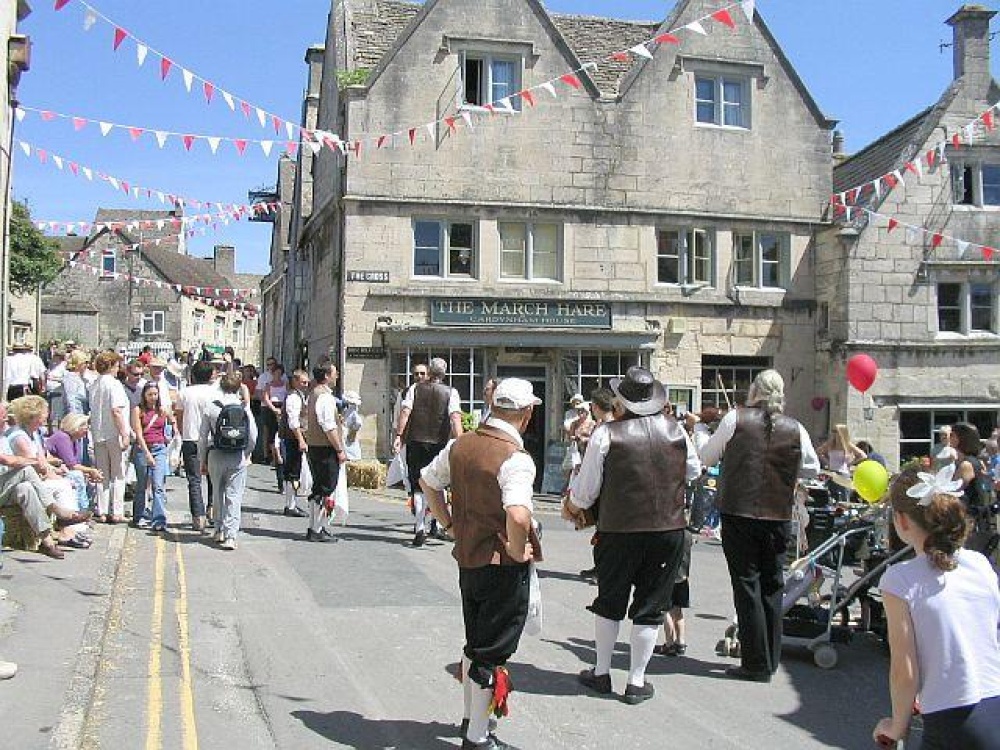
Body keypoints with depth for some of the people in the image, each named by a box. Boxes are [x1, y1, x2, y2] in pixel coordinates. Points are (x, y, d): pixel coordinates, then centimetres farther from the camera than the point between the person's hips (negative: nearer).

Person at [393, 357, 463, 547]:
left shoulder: (415, 388, 4)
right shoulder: (451, 393, 1)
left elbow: (405, 412, -6)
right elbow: (455, 417, -11)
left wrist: (399, 435, -7)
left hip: (415, 441, 0)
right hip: (438, 444, 0)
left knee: (417, 487, 1)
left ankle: (420, 528, -9)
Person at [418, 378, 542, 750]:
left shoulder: (461, 445, 1)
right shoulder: (516, 459, -23)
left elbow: (427, 481, 14)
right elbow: (518, 516, -37)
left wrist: (449, 524, 16)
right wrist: (518, 552, -19)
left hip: (467, 560, 7)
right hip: (503, 567, -7)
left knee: (474, 643, 24)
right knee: (491, 651, 5)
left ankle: (469, 717, 38)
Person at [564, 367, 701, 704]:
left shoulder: (606, 433, -9)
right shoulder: (674, 428, 0)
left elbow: (586, 489, -3)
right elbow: (694, 471, 16)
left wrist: (572, 507, 17)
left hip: (619, 530, -2)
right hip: (669, 528, 2)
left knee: (609, 602, 16)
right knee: (650, 606, 10)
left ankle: (601, 673, 26)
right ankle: (637, 682, 15)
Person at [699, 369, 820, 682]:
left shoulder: (735, 419, -6)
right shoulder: (795, 429, -1)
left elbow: (706, 457, 4)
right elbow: (813, 468, 13)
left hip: (738, 513, -3)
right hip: (779, 516, 3)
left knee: (746, 585, 3)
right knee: (772, 586, 15)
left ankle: (756, 663, 4)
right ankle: (771, 659, 23)